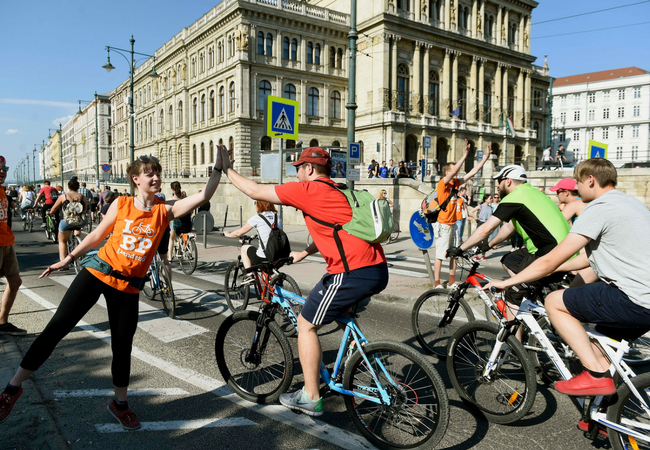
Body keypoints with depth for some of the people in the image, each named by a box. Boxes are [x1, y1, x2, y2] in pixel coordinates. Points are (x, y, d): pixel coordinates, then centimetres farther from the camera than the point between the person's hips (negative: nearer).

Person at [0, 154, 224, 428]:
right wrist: (67, 259, 9)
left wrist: (219, 166, -14)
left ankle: (120, 404, 28)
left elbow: (204, 196, -11)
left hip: (129, 285, 1)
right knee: (58, 326, -2)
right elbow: (97, 235, 8)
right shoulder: (121, 204, -2)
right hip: (98, 272, 0)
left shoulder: (165, 211, -3)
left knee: (122, 346, 9)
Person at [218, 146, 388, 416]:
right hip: (378, 271, 9)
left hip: (353, 272, -9)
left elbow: (255, 191, 2)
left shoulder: (308, 190, -4)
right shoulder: (338, 192, 23)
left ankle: (310, 398, 16)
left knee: (306, 324, 7)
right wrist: (303, 253, 37)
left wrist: (227, 169, 15)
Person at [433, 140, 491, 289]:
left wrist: (485, 157, 8)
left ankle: (452, 281, 21)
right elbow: (454, 171, -28)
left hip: (453, 224, 8)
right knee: (440, 255, -3)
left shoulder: (456, 183, 8)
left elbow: (472, 172, 10)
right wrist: (465, 154, -30)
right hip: (442, 225, -8)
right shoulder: (442, 184, -12)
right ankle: (436, 282, 7)